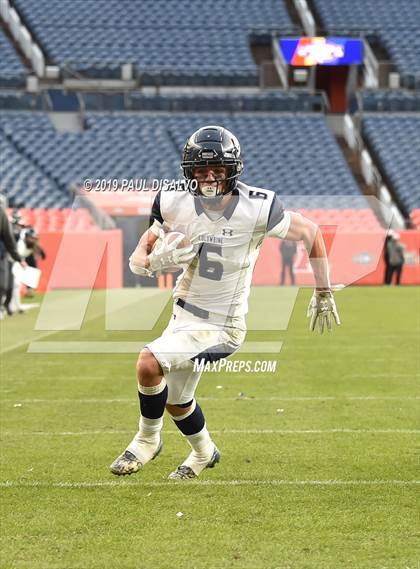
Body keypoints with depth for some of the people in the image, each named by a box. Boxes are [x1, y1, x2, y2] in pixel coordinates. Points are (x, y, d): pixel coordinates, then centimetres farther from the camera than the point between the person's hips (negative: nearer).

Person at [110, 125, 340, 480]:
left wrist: (323, 295, 1)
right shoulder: (177, 206, -11)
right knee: (176, 401, 23)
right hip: (184, 314, 6)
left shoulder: (256, 209, -21)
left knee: (149, 363, -25)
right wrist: (157, 260, -25)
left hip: (220, 327, -6)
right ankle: (203, 453, 54)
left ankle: (148, 439, 1)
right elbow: (138, 259, -1)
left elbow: (310, 232, -6)